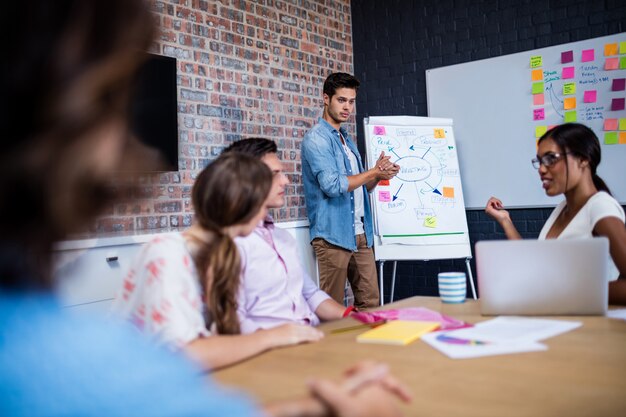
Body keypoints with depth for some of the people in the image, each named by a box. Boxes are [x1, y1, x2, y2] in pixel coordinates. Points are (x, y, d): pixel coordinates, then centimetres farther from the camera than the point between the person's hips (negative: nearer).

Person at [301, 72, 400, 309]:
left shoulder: (347, 139, 19)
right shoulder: (316, 138, -8)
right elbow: (332, 185, -20)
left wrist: (378, 175, 0)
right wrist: (374, 172, -10)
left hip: (361, 235, 8)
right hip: (333, 234, -8)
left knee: (369, 303, 8)